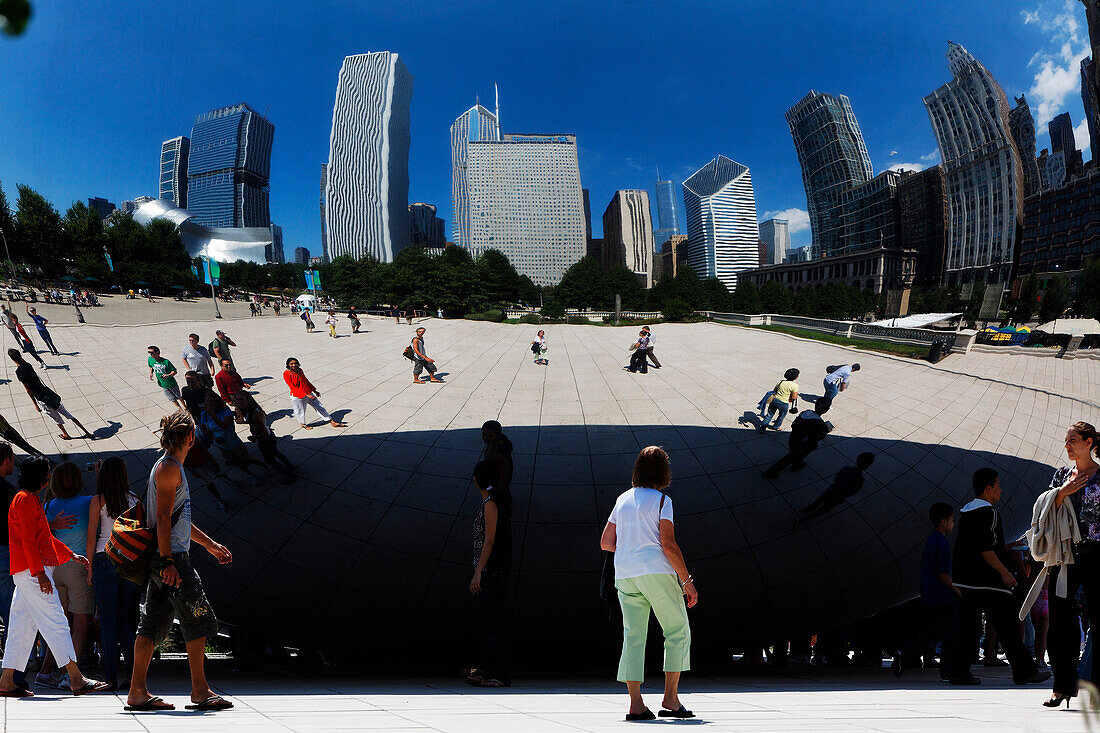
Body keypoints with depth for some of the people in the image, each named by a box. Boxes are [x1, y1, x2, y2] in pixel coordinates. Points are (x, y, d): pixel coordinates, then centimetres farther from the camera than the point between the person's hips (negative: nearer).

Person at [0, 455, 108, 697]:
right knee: (56, 622, -10)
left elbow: (44, 537, 28)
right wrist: (39, 572, -22)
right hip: (31, 570, -10)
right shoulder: (26, 499, -11)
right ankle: (76, 679, -10)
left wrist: (70, 555, 28)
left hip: (25, 574, 10)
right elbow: (28, 540, -18)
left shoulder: (30, 499, 21)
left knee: (22, 627, 11)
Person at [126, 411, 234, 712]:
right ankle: (200, 690, -3)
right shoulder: (169, 467, -10)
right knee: (199, 619, -6)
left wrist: (210, 544, 31)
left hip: (168, 558, 10)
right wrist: (167, 561, -23)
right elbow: (163, 518, -19)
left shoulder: (170, 467, 21)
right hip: (170, 557, -10)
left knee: (153, 623, 9)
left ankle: (137, 692, 12)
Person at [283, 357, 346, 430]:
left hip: (308, 393, 7)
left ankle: (332, 422, 23)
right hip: (298, 397, -7)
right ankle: (303, 424, 44)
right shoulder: (286, 374, -20)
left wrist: (314, 391, 16)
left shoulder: (299, 370, 1)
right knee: (300, 412, 13)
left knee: (319, 407, 13)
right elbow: (293, 387, -23)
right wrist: (306, 395, -27)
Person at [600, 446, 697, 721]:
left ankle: (636, 704, 3)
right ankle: (670, 698, 4)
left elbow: (606, 542, 14)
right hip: (656, 571, -5)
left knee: (633, 636, 5)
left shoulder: (622, 499, 14)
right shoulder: (661, 500, -3)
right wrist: (687, 581, -6)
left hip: (624, 575, 5)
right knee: (678, 631, 7)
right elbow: (669, 545, -11)